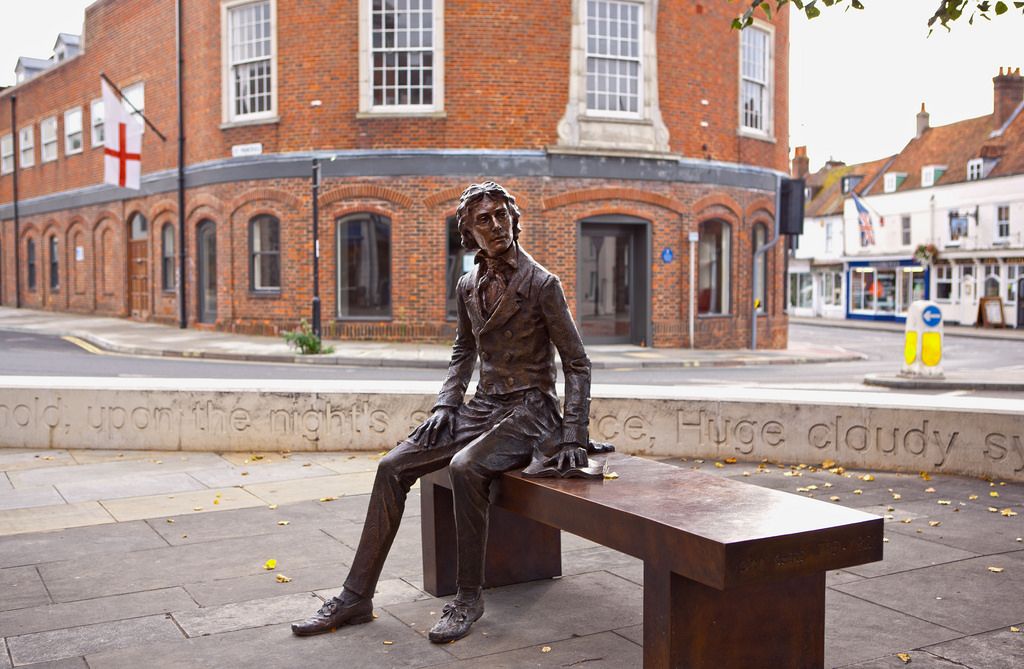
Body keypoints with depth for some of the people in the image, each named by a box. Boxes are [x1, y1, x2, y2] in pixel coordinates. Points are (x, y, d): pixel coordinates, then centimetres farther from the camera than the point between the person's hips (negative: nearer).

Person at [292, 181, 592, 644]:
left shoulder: (541, 284, -11)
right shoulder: (469, 286, 7)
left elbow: (577, 364, -9)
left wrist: (573, 439, -17)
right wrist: (446, 403, 7)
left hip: (527, 413, -6)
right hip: (481, 406, 6)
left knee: (464, 465, -34)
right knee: (392, 467, -8)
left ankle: (468, 597, -15)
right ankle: (356, 597, 0)